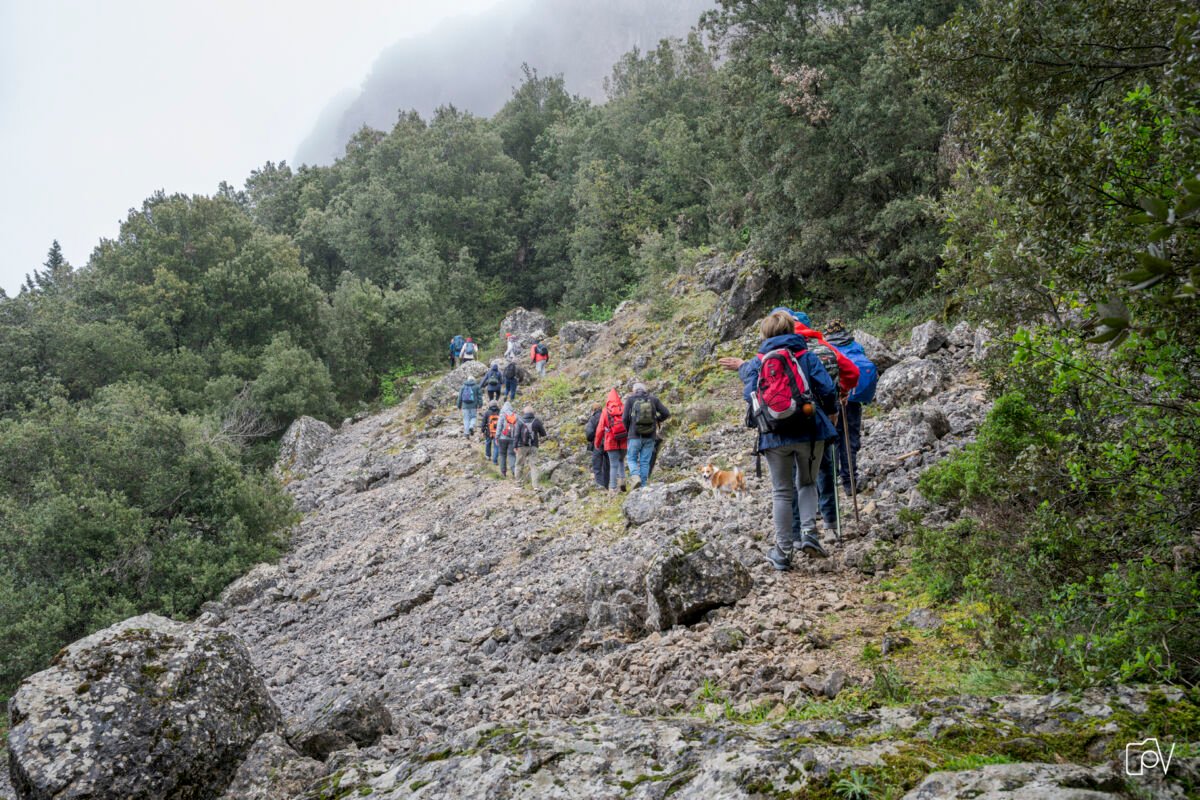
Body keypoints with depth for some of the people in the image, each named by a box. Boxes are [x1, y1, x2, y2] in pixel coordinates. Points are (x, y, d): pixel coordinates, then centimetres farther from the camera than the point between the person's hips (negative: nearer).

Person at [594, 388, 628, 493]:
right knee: (621, 461, 23)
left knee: (614, 465, 3)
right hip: (624, 441, 2)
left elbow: (600, 428, -1)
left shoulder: (606, 411, -3)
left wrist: (597, 442, 11)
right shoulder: (624, 409, -1)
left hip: (611, 442, -1)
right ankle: (622, 479, 4)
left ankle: (613, 488, 2)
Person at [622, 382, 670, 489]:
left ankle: (636, 477, -14)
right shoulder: (653, 399, 5)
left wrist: (628, 429, 13)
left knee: (632, 459, 11)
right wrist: (657, 420, 17)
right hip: (650, 436, 2)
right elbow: (666, 413, -1)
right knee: (645, 462, 8)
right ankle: (643, 486, 5)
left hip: (635, 436, -2)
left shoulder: (630, 399, 0)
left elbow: (625, 418, -5)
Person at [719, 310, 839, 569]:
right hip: (809, 431, -1)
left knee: (782, 492, 10)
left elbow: (750, 397, 3)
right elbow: (827, 389, -3)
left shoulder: (756, 363, 6)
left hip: (774, 436, 1)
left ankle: (783, 551, 11)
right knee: (807, 484, 18)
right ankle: (809, 533, -2)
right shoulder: (807, 357, 3)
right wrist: (831, 411, 15)